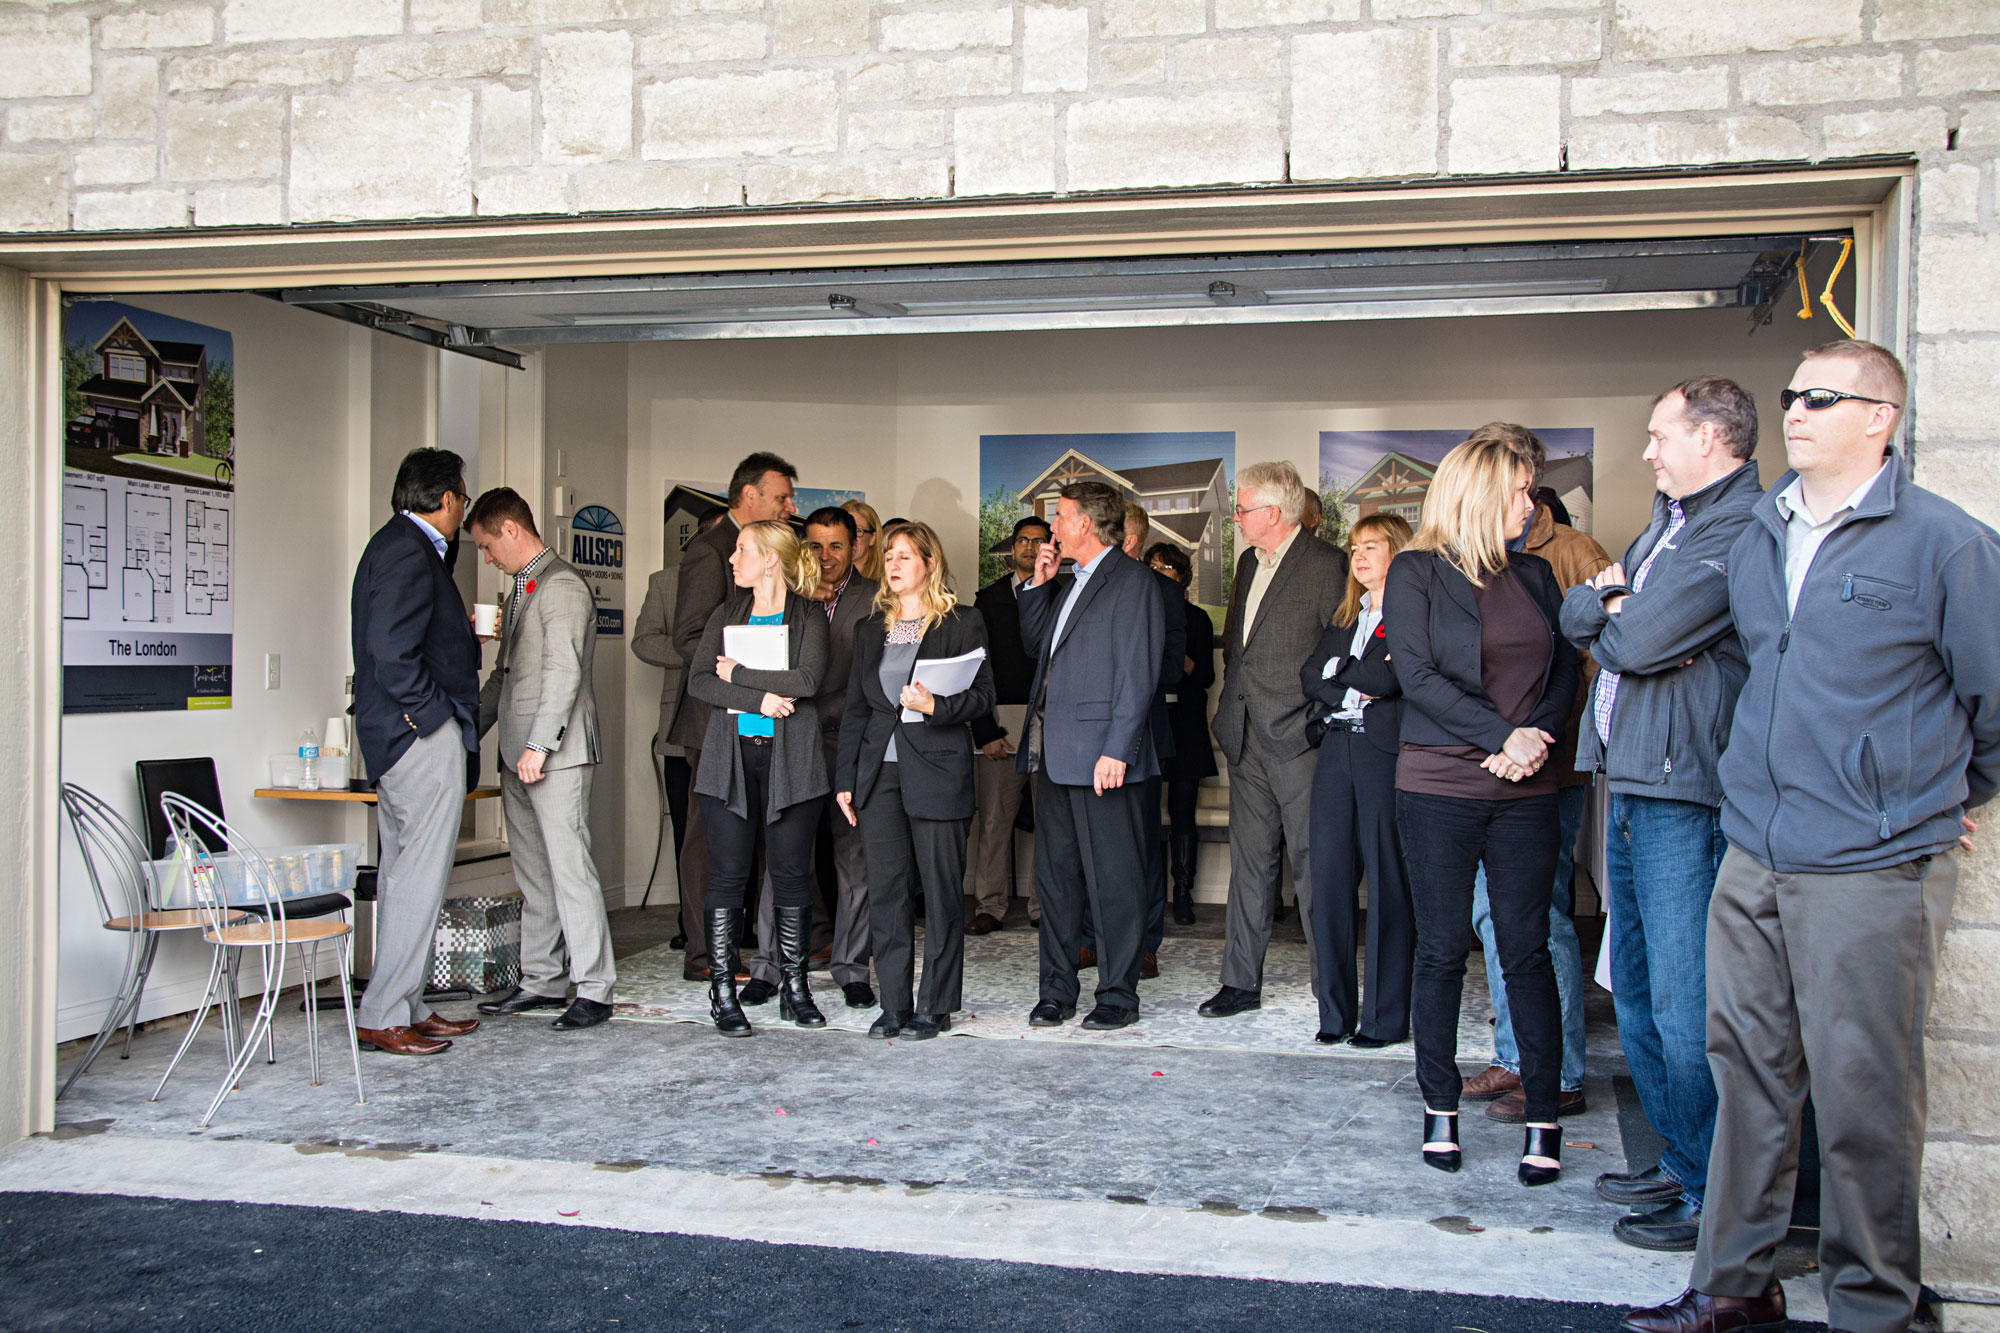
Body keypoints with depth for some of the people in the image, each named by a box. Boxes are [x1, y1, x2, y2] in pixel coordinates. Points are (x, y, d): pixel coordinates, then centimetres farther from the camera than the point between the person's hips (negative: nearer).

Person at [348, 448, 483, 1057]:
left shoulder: (396, 544, 17)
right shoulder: (409, 551, -15)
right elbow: (392, 650, -24)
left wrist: (467, 635, 20)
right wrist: (430, 712, -16)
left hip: (396, 736, 11)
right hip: (424, 735, -11)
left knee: (403, 874, 13)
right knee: (421, 876, -6)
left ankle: (407, 1007, 21)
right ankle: (383, 1016, -2)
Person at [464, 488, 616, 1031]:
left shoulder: (562, 586, -10)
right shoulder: (518, 591, 20)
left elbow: (563, 672, -17)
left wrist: (539, 744, -21)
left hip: (556, 756, -10)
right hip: (518, 758, 10)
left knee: (570, 869, -9)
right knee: (533, 874, 12)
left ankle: (594, 990, -5)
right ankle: (542, 981, 19)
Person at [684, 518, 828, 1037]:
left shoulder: (808, 615, 4)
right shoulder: (727, 614, 14)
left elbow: (807, 679, -12)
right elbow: (698, 681, 1)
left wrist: (738, 674, -7)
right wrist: (758, 698, -12)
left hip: (790, 760, -2)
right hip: (730, 758, 2)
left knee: (791, 872, 2)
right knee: (728, 873, -1)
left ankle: (794, 988, 13)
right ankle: (723, 992, 5)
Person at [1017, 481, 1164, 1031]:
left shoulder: (1131, 579, -8)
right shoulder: (1069, 583, 20)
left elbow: (1138, 673, -14)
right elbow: (1034, 642, 25)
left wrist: (1117, 750, -20)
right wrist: (1040, 582, 14)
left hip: (1100, 752, -9)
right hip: (1053, 751, 9)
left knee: (1113, 881, -1)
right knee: (1055, 876, 12)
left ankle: (1118, 995, 8)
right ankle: (1057, 991, 20)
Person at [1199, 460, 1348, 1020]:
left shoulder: (1326, 565, -10)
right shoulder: (1249, 563, 16)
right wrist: (1233, 706, 15)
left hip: (1299, 741, -7)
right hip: (1248, 740, 7)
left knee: (1313, 866, -2)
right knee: (1249, 861, 11)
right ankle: (1242, 983, 18)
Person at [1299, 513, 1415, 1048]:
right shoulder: (1345, 617, 22)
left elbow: (1389, 677, -13)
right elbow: (1309, 675, 10)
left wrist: (1338, 670, 0)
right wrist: (1355, 691, -5)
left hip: (1386, 752, -6)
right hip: (1336, 749, 6)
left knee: (1388, 884, -3)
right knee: (1329, 879, 2)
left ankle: (1385, 1016, 4)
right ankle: (1336, 1011, 9)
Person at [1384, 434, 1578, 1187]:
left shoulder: (1534, 575, 13)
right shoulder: (1416, 571, -1)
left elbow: (1565, 670, 9)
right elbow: (1417, 674, -10)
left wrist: (1535, 741, -10)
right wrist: (1503, 736, -15)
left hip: (1524, 789, 3)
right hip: (1439, 787, -3)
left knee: (1526, 950, 3)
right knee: (1443, 951, 4)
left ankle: (1543, 1119, 10)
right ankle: (1440, 1110, 17)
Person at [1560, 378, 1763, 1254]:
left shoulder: (1742, 530, -14)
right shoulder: (1670, 519, 20)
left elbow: (1638, 639, -20)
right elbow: (1576, 615, 16)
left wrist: (1608, 621, 2)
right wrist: (1608, 601, -5)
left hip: (1684, 794, -10)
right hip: (1631, 785, 10)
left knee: (1683, 1008, -5)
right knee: (1636, 996, 16)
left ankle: (1713, 1199, 7)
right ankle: (1677, 1161, 30)